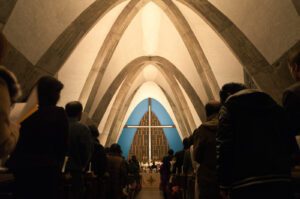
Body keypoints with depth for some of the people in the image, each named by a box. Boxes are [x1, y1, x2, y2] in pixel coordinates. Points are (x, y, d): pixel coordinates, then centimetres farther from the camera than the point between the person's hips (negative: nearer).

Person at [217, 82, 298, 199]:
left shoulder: (228, 107, 4)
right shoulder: (269, 101, 21)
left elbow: (224, 147, -8)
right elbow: (290, 142, 17)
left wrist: (224, 184, -6)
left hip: (245, 183, -5)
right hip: (282, 178, 5)